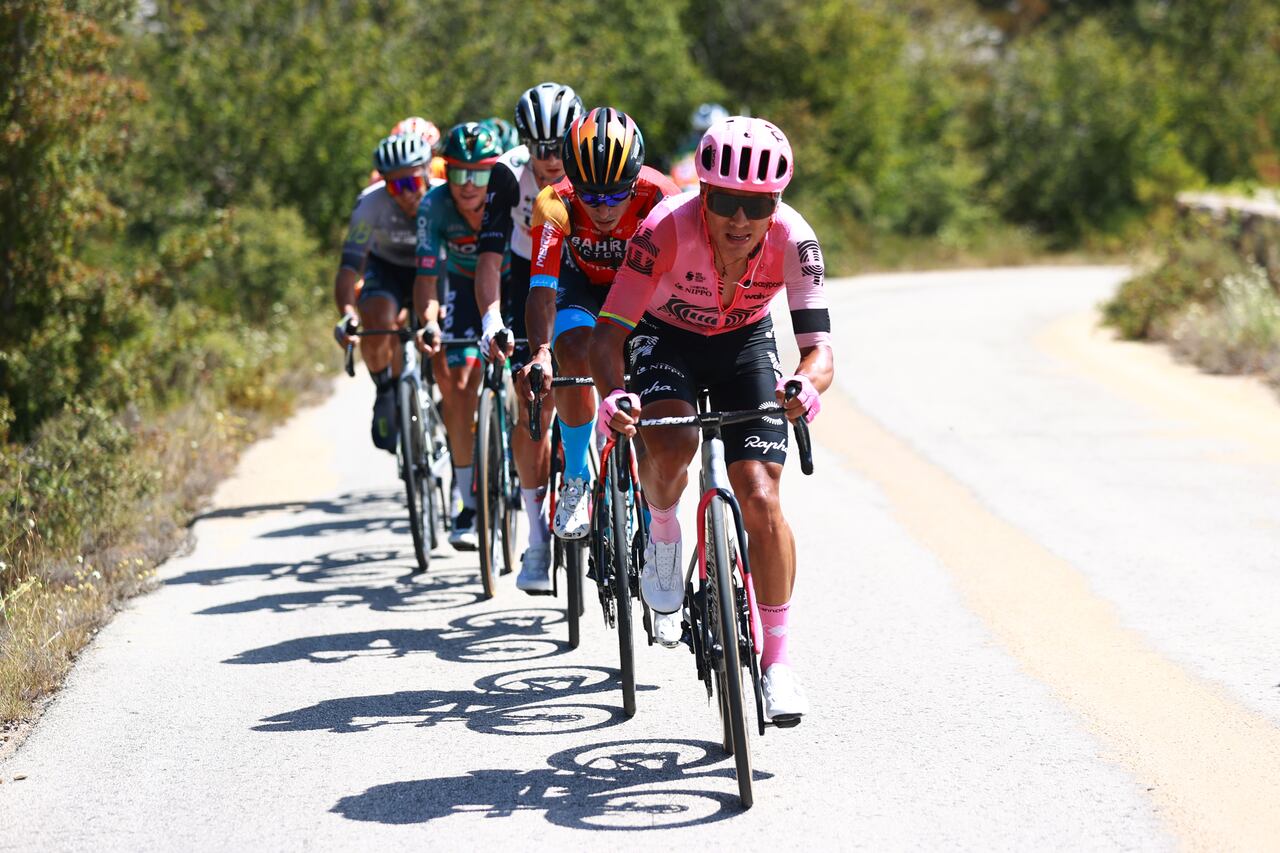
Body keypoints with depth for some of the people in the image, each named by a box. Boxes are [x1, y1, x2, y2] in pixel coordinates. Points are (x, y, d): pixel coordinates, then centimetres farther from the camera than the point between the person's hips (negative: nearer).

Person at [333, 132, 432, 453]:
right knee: (377, 326, -29)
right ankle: (385, 391, -2)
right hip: (387, 267, 0)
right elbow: (349, 267, -35)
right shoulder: (372, 203, -32)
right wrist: (347, 314, -53)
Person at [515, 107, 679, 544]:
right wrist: (539, 353, -56)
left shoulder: (659, 197, -34)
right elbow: (542, 291, -39)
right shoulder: (556, 205, -33)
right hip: (582, 282, 0)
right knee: (573, 354, -28)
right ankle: (576, 479, -8)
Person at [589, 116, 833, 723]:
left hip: (746, 344, 1)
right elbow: (608, 334, -34)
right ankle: (663, 533, 4)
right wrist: (612, 396, -54)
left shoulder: (793, 240, -30)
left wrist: (806, 386, -57)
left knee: (760, 500, -14)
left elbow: (819, 347, -33)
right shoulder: (668, 227, -34)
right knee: (669, 448, -32)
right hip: (668, 337, -1)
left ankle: (776, 661, 0)